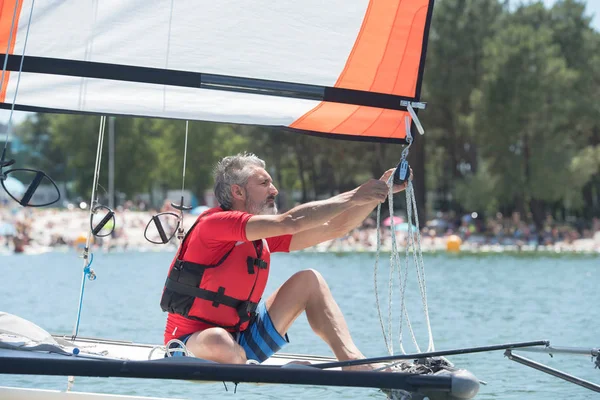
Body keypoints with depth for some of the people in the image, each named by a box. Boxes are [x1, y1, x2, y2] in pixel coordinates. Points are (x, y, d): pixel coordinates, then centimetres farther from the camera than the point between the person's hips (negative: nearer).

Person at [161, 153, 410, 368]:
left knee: (308, 280, 0)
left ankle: (354, 363, -16)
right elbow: (290, 222, -28)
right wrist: (354, 196, -24)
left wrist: (381, 192, -3)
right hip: (193, 343, -8)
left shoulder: (265, 235, 7)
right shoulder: (214, 224, -18)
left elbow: (336, 227, 8)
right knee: (219, 343, -44)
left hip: (243, 341, 8)